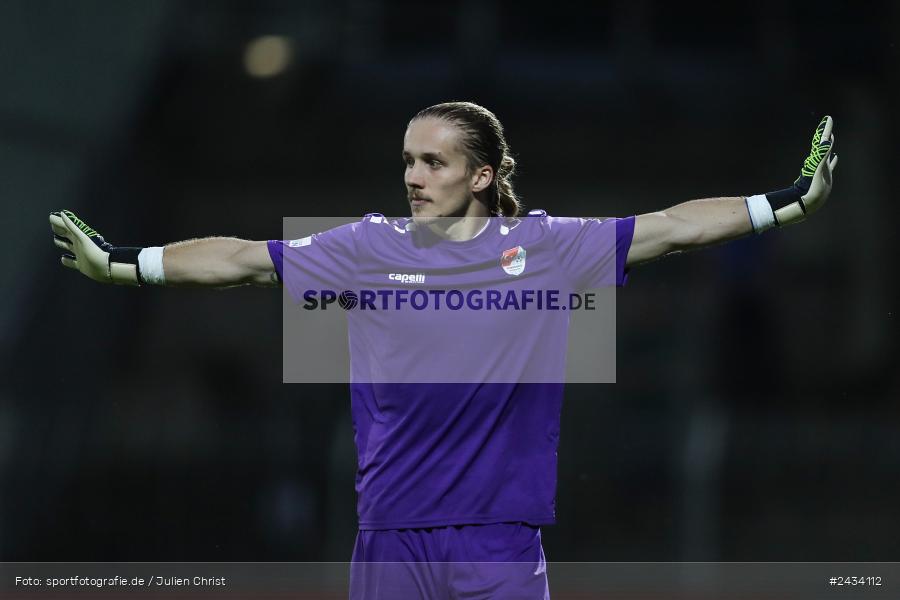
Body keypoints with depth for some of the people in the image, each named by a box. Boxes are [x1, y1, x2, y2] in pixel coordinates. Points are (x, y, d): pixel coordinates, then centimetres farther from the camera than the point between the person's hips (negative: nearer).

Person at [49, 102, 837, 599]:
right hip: (392, 532, 1)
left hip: (500, 533, -1)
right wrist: (121, 264, -2)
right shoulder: (369, 249, 5)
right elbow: (245, 259, 4)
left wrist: (788, 204, -3)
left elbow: (671, 229, 3)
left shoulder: (546, 247, 3)